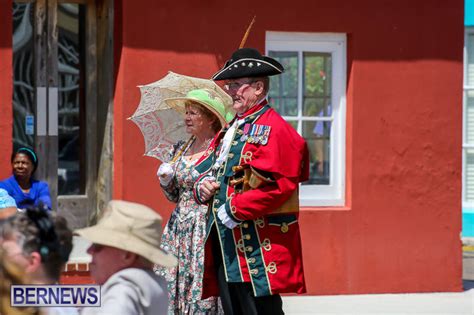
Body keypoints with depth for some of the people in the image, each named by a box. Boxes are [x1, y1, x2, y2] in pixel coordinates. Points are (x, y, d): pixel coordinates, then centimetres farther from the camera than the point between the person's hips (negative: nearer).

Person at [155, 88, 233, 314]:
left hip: (207, 226, -7)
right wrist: (166, 180, 1)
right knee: (169, 287, 1)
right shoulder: (182, 149, 14)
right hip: (179, 227, 7)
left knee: (203, 291, -10)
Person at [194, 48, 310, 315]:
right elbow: (216, 169, 28)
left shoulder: (273, 128, -10)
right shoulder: (230, 130, 19)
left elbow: (280, 185, -20)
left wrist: (235, 210, -18)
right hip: (226, 245, 9)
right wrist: (204, 185, 4)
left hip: (258, 248, -9)